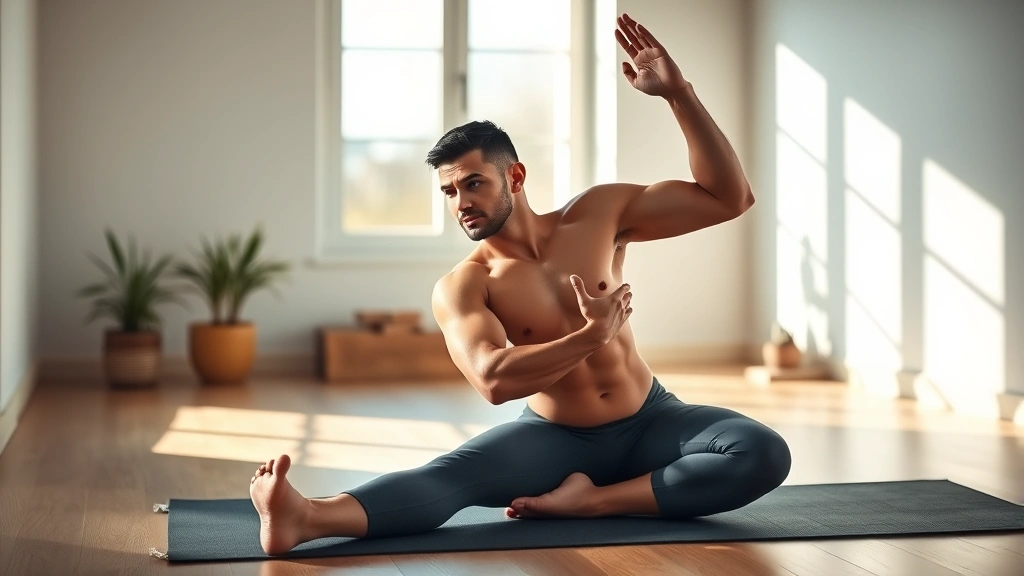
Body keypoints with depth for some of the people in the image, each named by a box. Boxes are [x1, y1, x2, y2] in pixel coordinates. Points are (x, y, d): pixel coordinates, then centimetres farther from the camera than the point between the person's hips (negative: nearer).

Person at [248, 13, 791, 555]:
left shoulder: (598, 214, -6)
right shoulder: (460, 287, -12)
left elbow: (728, 197, -9)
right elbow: (493, 380, -31)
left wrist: (678, 93, -19)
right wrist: (594, 334, -29)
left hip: (650, 423, 3)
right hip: (554, 439, -2)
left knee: (764, 453, -25)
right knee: (449, 474, -31)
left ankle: (594, 501, -30)